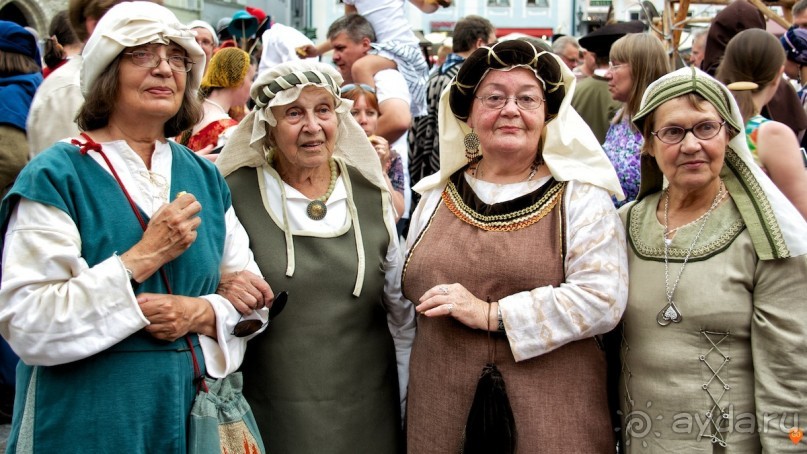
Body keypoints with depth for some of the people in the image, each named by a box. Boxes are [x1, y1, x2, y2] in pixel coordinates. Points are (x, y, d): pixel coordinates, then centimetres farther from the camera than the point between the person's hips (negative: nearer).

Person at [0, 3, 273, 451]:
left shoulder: (205, 179, 7)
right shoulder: (55, 177, -9)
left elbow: (251, 297, 7)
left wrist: (202, 312, -13)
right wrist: (142, 258, -20)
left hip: (194, 411, 5)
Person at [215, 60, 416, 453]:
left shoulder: (370, 195, 2)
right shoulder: (236, 196, -8)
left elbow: (403, 313, 9)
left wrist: (409, 406, 11)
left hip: (368, 412, 3)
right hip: (270, 416, -3)